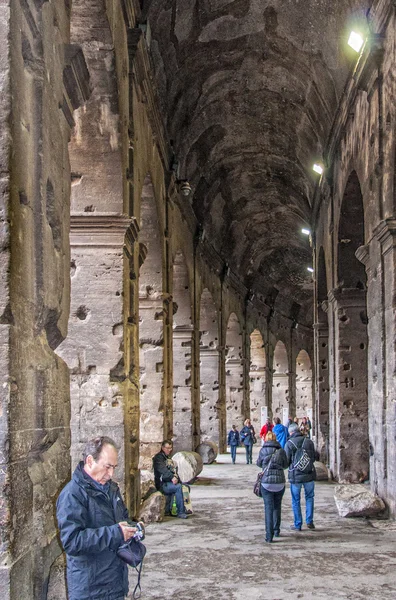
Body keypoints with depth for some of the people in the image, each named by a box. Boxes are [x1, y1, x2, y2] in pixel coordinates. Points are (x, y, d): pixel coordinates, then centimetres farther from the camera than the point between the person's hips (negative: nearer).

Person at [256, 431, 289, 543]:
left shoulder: (263, 451, -4)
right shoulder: (281, 451, -1)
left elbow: (258, 463, 10)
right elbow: (285, 465, 11)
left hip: (266, 482, -2)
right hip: (280, 482, 2)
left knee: (268, 508, -1)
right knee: (277, 507, 20)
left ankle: (269, 536, -9)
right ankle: (276, 531, 30)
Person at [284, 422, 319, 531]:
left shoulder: (289, 443, -10)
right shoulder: (309, 441, 0)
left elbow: (286, 461, -10)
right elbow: (314, 458, 7)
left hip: (295, 476, -3)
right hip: (309, 474, 3)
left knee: (296, 500, 8)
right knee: (309, 497, 19)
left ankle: (298, 525, 12)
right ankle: (309, 521, 14)